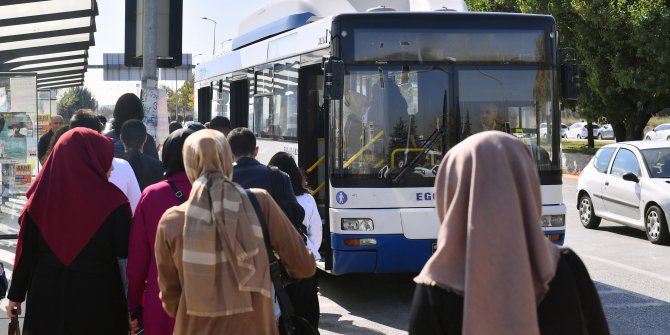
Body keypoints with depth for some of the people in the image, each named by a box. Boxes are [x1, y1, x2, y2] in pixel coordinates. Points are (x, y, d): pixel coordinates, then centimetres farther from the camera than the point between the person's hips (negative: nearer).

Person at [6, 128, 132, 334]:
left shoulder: (41, 199, -6)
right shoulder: (112, 202, -15)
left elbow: (25, 251, 0)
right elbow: (125, 250, -6)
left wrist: (16, 295, 10)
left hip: (48, 297, 3)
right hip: (98, 298, -3)